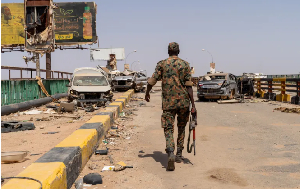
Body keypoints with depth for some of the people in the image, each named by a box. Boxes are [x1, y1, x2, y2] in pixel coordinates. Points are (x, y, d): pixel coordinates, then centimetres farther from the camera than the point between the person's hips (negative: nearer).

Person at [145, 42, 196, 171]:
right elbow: (189, 86, -4)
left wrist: (147, 93, 20)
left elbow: (152, 81, 0)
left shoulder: (162, 64, 1)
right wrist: (193, 105, -4)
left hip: (168, 102, -1)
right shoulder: (185, 65, 2)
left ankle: (171, 154, -24)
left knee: (168, 130, -1)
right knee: (181, 127, 20)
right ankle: (179, 154, 24)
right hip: (183, 102, 2)